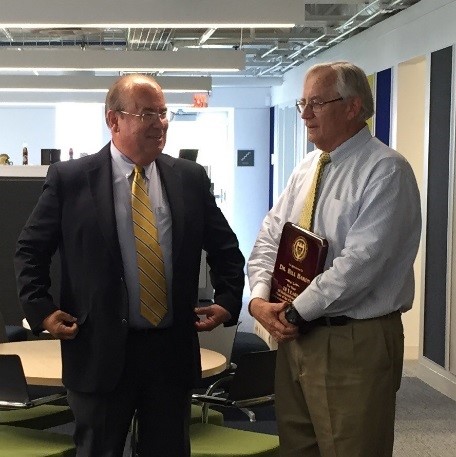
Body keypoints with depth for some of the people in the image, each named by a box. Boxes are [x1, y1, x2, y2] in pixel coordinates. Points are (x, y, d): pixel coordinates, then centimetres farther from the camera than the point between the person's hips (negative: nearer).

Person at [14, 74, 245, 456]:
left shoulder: (191, 178, 5)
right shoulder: (70, 178, -3)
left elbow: (225, 248, 13)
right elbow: (30, 251, 3)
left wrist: (228, 301, 0)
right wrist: (42, 310, -8)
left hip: (173, 349, 3)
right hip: (99, 351, -2)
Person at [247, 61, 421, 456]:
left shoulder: (386, 171, -14)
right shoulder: (306, 168, 11)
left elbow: (359, 263, -22)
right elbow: (269, 238, 11)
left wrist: (295, 313, -16)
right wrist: (259, 299, -7)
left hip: (355, 342, -7)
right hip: (295, 333, 7)